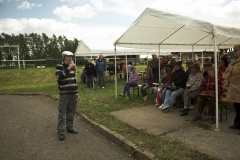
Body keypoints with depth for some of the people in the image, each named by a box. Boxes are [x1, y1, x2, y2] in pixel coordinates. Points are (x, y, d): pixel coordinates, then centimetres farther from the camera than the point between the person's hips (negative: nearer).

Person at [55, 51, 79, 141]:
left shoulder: (73, 67, 11)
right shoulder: (59, 66, -6)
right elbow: (59, 77, -23)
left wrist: (77, 91, 14)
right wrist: (68, 68, -25)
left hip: (73, 93, 6)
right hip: (64, 93, -5)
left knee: (71, 112, 13)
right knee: (62, 113, -2)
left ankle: (69, 127, 27)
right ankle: (60, 131, 5)